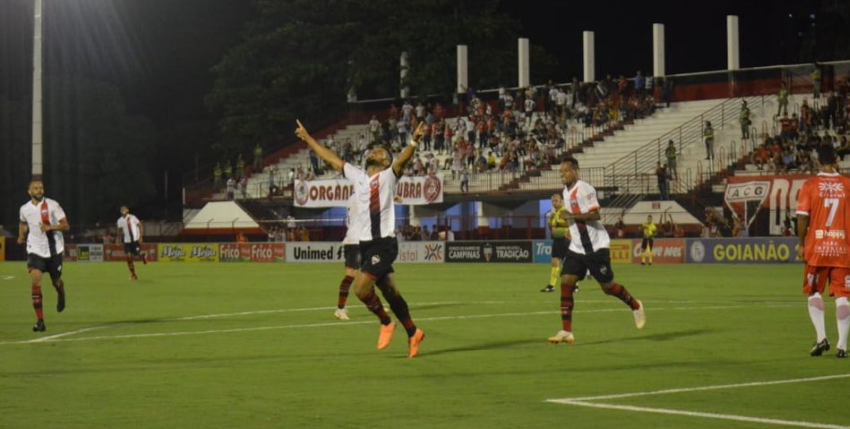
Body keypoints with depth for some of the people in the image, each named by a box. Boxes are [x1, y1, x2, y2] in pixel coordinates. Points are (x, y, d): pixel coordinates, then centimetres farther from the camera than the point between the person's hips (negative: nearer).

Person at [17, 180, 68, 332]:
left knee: (56, 281, 13)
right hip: (35, 250, 1)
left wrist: (50, 227, -27)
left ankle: (61, 294, 54)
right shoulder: (24, 209, 2)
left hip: (54, 249, -1)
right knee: (35, 281, -17)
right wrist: (21, 236, 11)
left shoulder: (52, 205, -9)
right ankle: (40, 321, -15)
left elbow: (66, 225, -12)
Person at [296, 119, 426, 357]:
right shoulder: (357, 176, 14)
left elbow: (403, 159, -21)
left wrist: (414, 141, -41)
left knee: (360, 286, -17)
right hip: (366, 243, 6)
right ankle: (412, 333, 23)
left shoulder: (388, 176, -2)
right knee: (389, 292, 11)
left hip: (384, 243, -6)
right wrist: (307, 137, 26)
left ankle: (386, 323, 3)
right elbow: (331, 159, 22)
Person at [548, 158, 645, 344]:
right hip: (577, 247, 8)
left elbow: (595, 215, -25)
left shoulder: (584, 189, -17)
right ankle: (566, 332, -9)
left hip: (596, 247, -8)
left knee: (607, 287, 2)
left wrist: (571, 216, -25)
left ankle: (635, 305, 31)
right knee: (566, 283, -7)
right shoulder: (566, 191, 12)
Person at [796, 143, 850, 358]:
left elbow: (802, 218, -6)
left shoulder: (810, 185, -3)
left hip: (817, 248, -1)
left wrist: (801, 244, 2)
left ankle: (821, 337, -2)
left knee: (814, 292, 12)